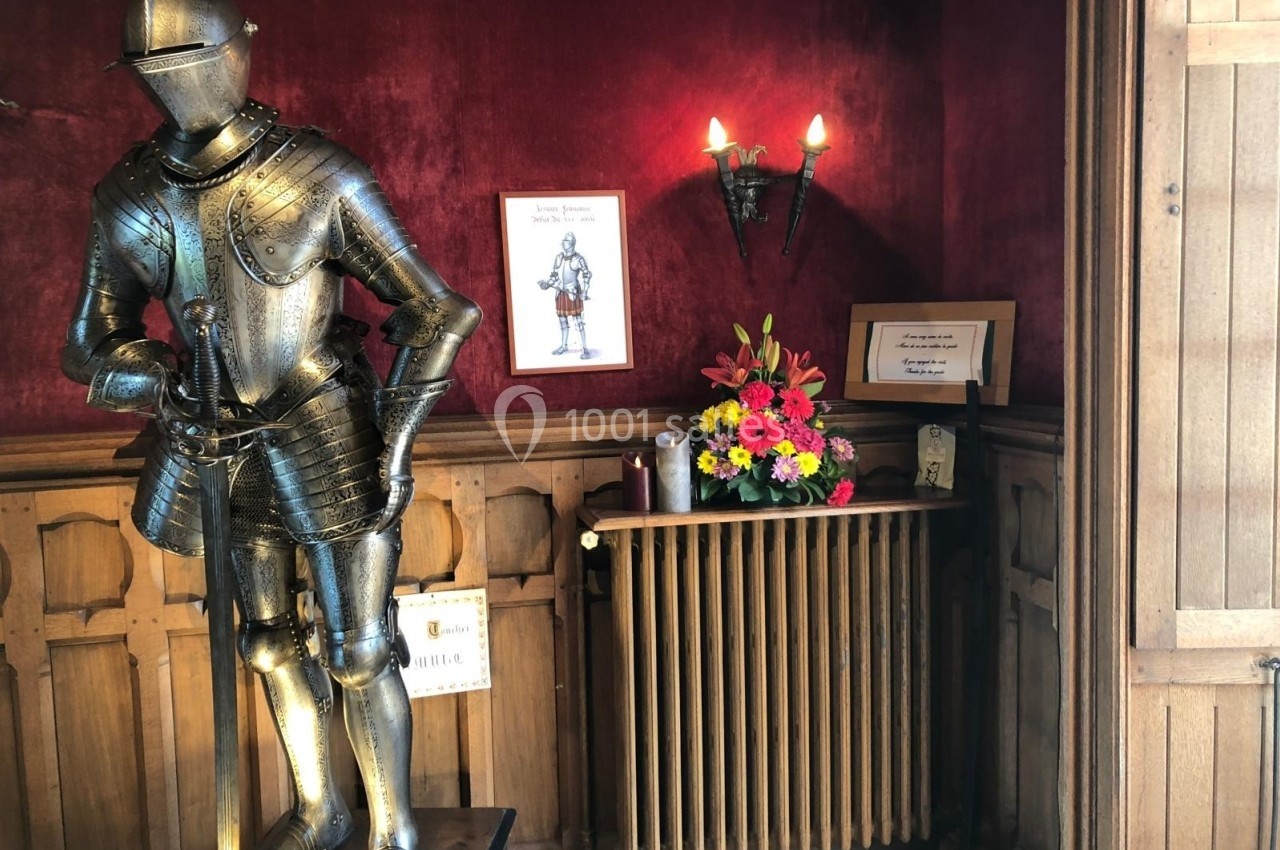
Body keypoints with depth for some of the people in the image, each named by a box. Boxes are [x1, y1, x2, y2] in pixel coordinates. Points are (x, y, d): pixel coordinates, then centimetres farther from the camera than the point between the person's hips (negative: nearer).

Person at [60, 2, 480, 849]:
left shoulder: (322, 178, -15)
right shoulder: (128, 199, -2)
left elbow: (436, 314, -11)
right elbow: (91, 346, 9)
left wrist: (397, 445, -15)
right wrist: (156, 378, -13)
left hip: (330, 441, -5)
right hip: (227, 449, 5)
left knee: (361, 656, 4)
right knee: (273, 643, 19)